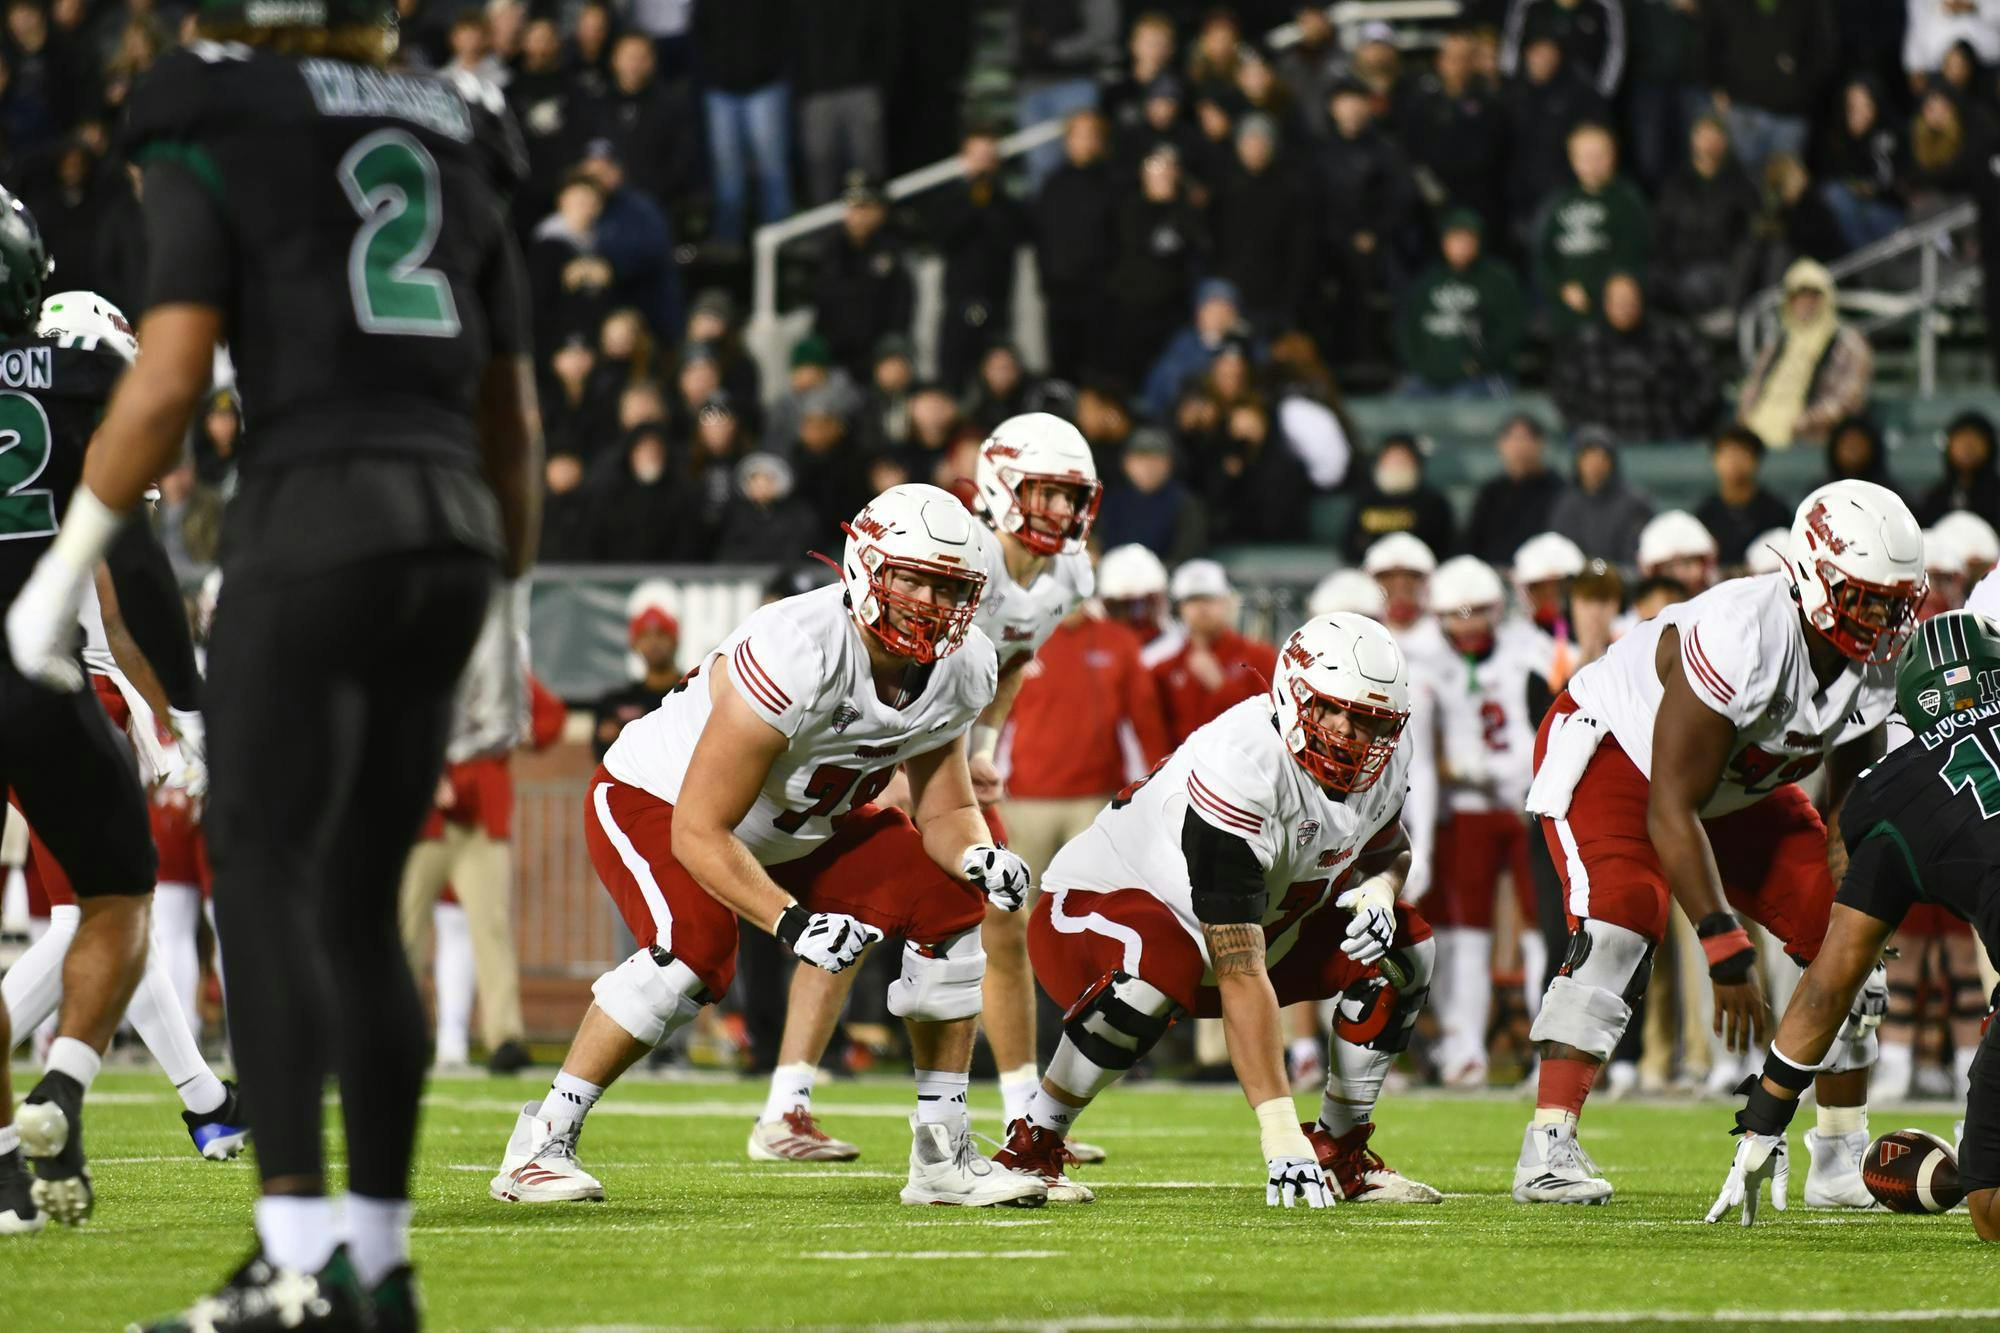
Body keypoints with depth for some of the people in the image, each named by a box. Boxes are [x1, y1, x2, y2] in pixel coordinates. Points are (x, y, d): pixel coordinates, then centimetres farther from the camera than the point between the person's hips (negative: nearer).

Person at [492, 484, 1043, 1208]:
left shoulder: (961, 671, -14)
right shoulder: (795, 655, -37)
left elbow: (945, 810, -1)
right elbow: (697, 832, -34)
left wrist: (980, 858, -24)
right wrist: (791, 922, -43)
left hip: (795, 826, 8)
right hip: (654, 801, -7)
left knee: (948, 903, -7)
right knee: (698, 945, -34)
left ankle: (943, 1155, 1)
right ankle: (542, 1142, -20)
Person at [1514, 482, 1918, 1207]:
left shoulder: (1881, 664, -15)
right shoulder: (1741, 637, -38)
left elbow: (1849, 807, 2)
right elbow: (1670, 810, -36)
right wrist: (1726, 949, -37)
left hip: (1740, 788, 8)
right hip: (1610, 750, -8)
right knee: (1622, 918, -30)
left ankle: (1843, 1162, 6)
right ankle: (1547, 1151, -31)